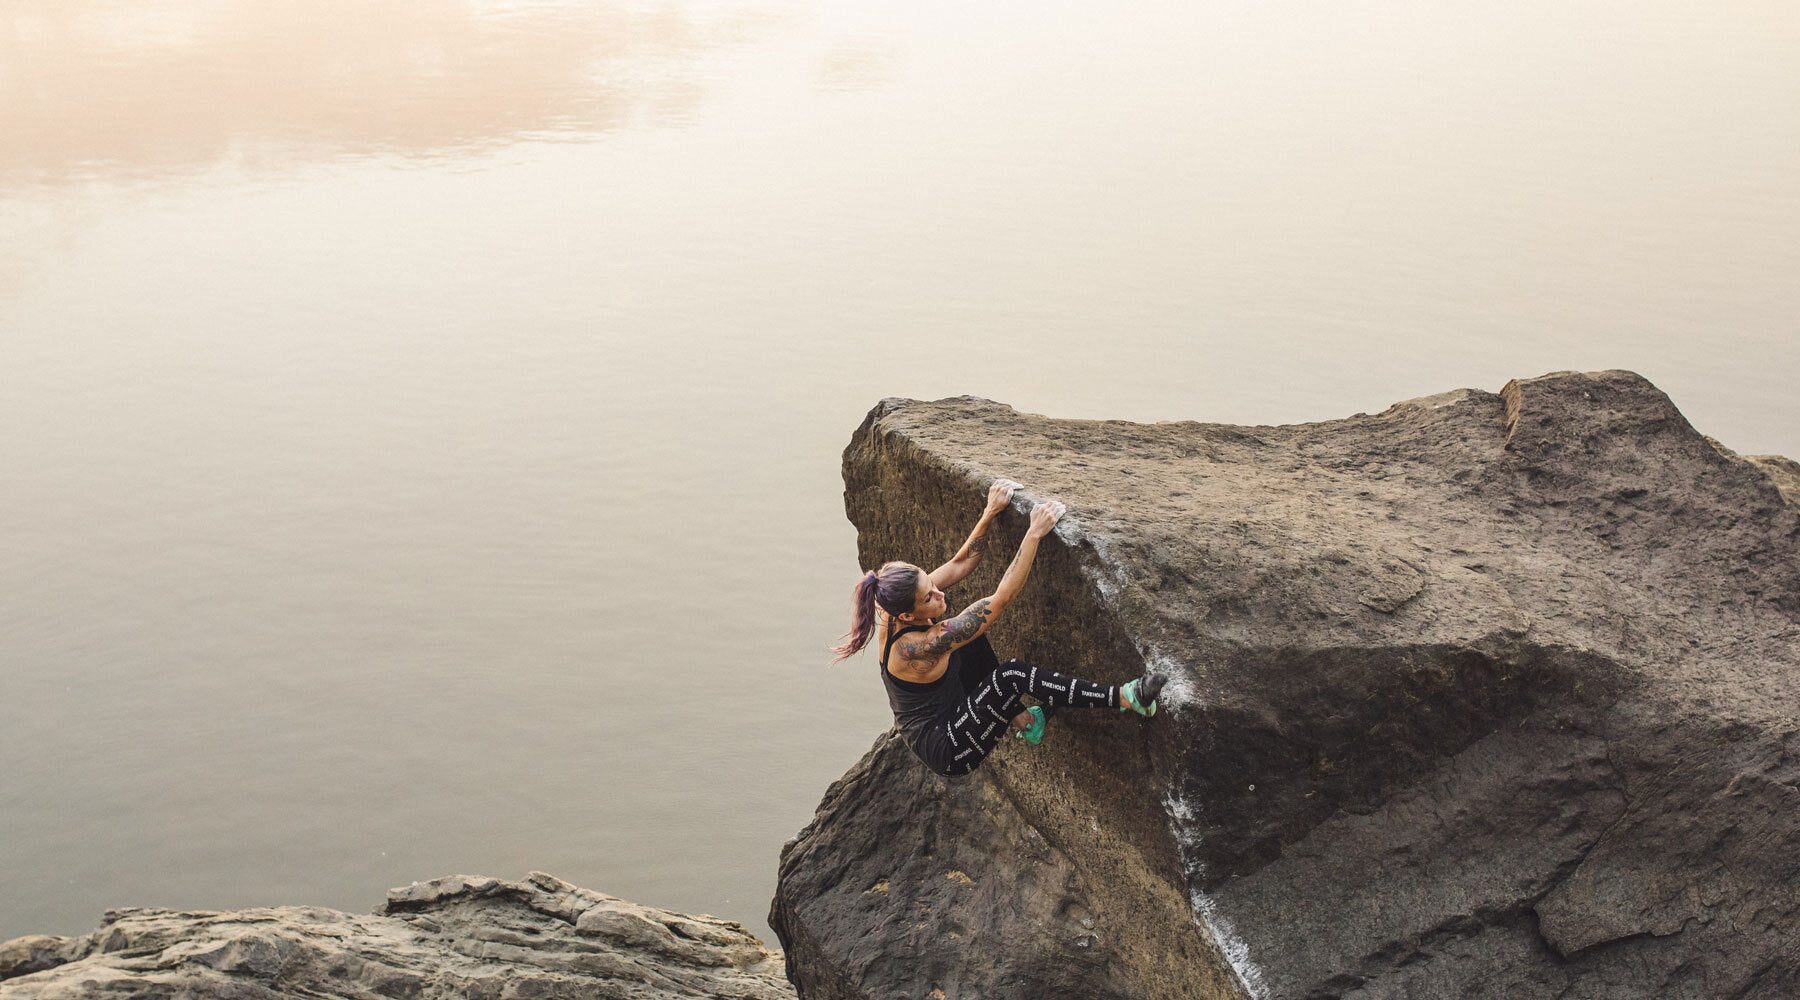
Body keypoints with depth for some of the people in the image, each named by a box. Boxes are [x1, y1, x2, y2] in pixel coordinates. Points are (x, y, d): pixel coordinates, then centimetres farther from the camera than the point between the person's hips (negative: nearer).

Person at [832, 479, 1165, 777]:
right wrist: (1034, 533, -29)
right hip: (950, 753, -10)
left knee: (973, 637, 9)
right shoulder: (918, 647, -32)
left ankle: (1020, 718, 13)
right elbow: (1001, 599, -31)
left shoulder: (893, 613, -9)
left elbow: (962, 562, 2)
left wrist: (990, 512, -6)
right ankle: (1123, 698, -24)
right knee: (1011, 675, -27)